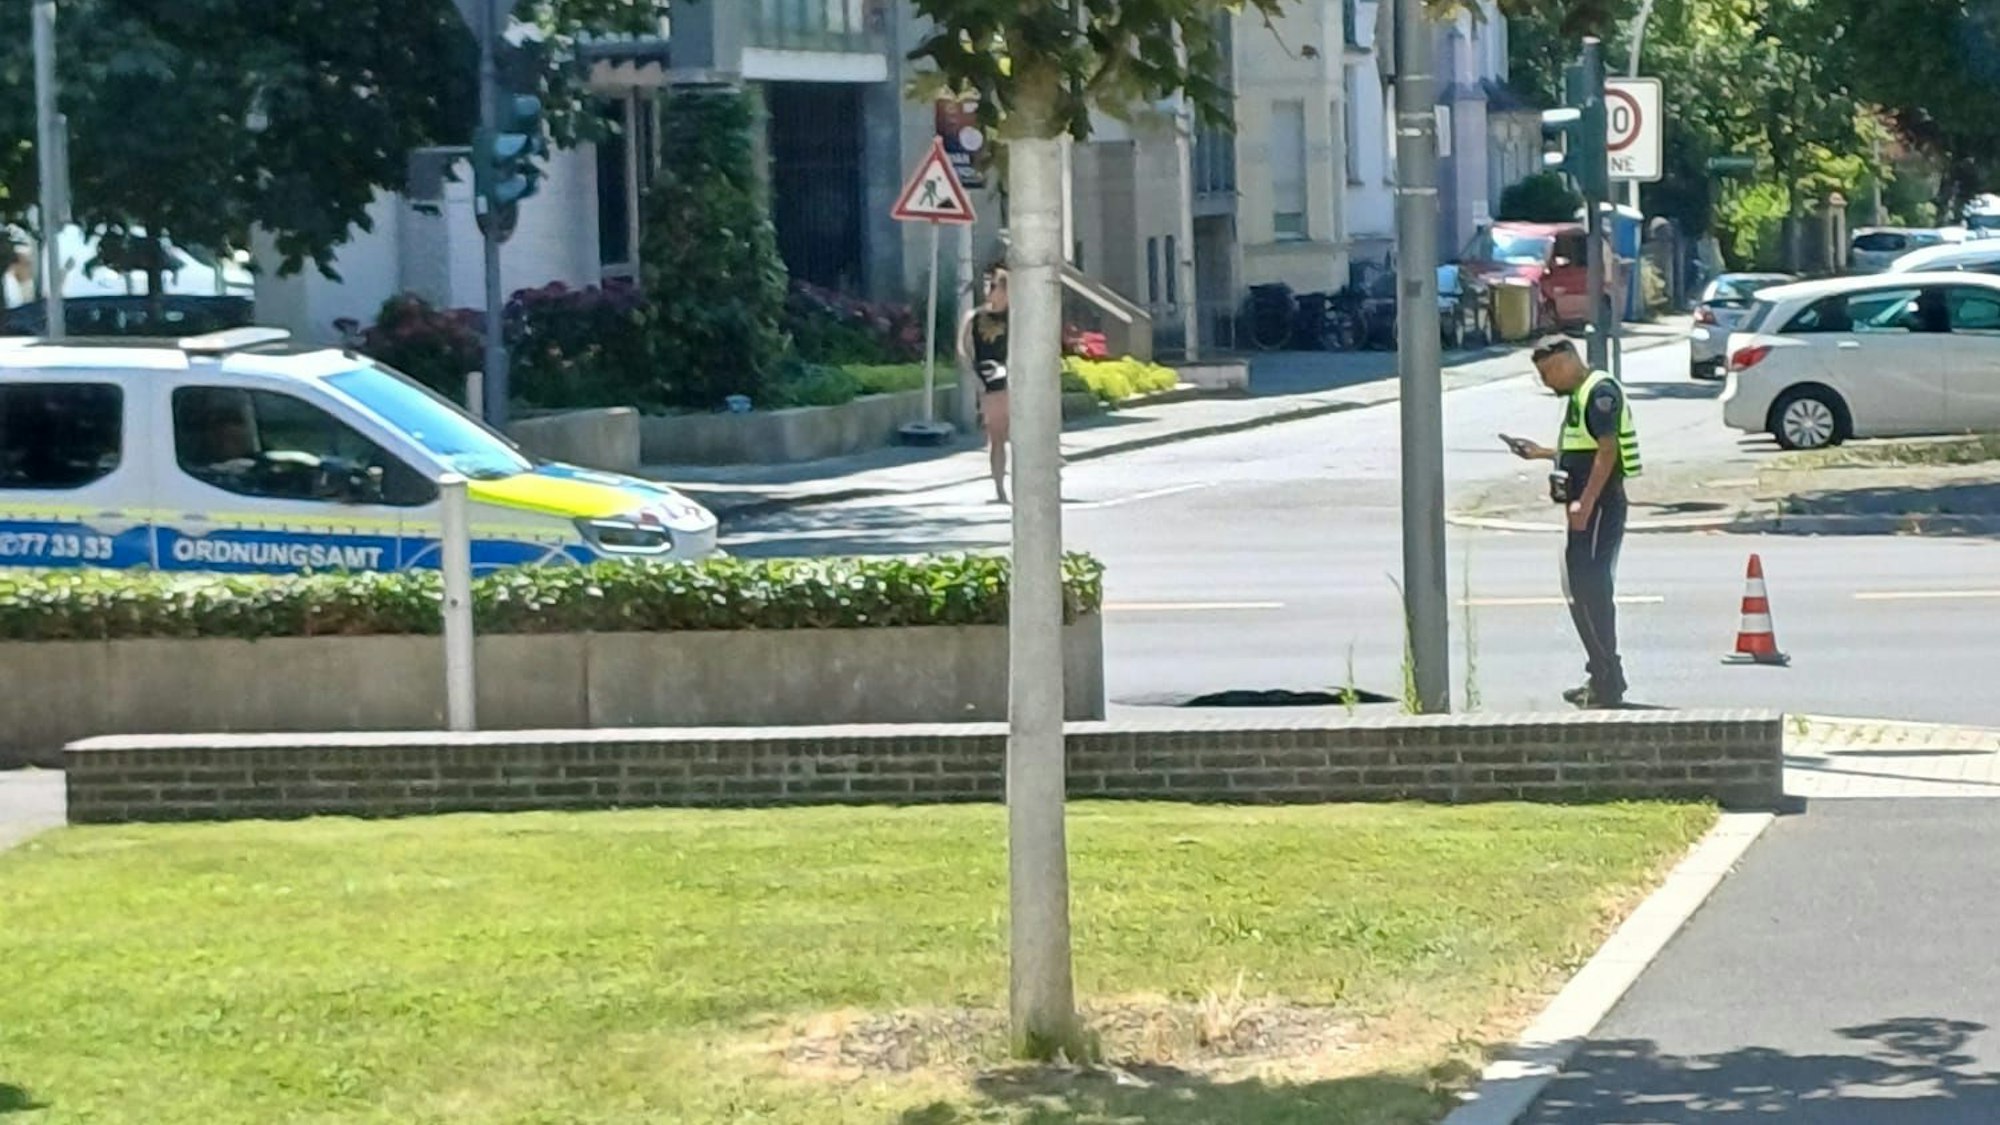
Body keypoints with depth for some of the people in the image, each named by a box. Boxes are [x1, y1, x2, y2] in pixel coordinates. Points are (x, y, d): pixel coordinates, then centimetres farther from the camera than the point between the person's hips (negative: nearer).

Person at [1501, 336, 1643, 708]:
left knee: (1592, 589, -11)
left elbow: (1607, 451, -21)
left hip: (1599, 508, -11)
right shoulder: (1580, 394, 19)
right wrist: (1541, 453, 27)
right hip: (1585, 511, 11)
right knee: (1579, 589, 14)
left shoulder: (1599, 392, -13)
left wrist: (1585, 502, -26)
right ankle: (1602, 677, 21)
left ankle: (1609, 681, -10)